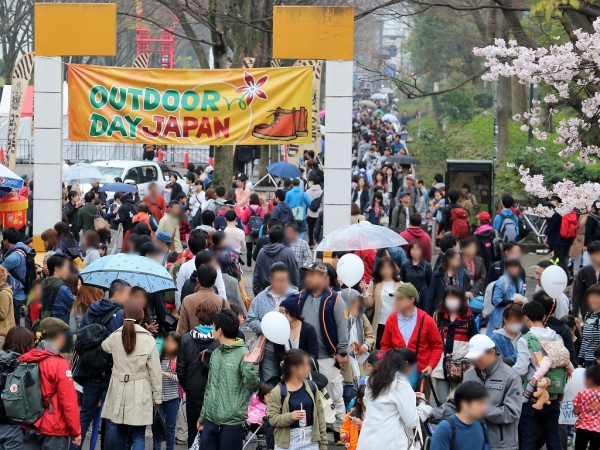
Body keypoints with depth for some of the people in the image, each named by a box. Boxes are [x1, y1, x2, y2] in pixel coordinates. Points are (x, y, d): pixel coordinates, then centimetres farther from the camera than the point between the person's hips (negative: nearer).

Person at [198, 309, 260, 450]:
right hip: (211, 420, 7)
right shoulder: (215, 354, 11)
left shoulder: (243, 354, -10)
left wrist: (248, 365, -31)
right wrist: (202, 416, 19)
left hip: (232, 422, -7)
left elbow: (253, 387, -15)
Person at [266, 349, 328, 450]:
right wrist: (290, 416, -27)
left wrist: (323, 442, 6)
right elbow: (272, 418, -10)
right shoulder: (278, 391, -9)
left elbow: (319, 415, 7)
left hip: (311, 440, 3)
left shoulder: (311, 386, 2)